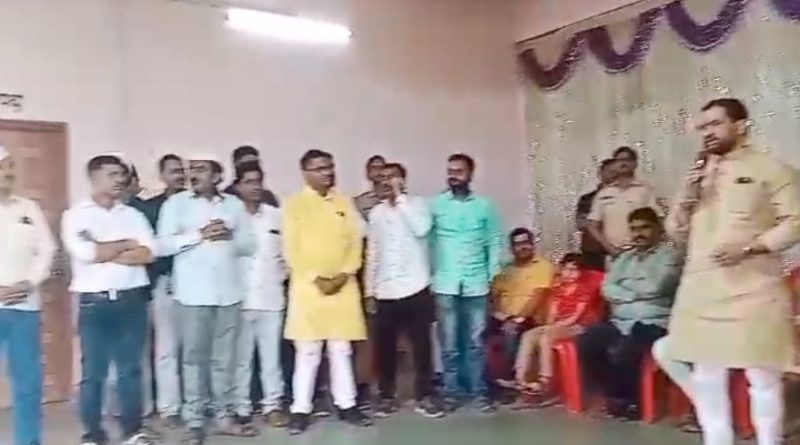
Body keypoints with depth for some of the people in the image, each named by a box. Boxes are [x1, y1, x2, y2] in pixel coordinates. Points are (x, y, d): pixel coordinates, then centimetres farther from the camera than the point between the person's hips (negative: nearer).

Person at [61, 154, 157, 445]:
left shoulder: (133, 215, 11)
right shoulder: (76, 215, 2)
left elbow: (148, 254, -2)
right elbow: (85, 254, -14)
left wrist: (104, 252, -8)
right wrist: (126, 244, -2)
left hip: (132, 299, 3)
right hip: (95, 302, -2)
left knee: (131, 369, 8)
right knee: (93, 372, 3)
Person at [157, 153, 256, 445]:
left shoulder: (234, 204, 10)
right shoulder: (176, 203, 3)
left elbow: (250, 244, 9)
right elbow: (162, 245, -6)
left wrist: (230, 236, -9)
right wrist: (199, 235, -14)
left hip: (228, 292, 3)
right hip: (194, 293, -2)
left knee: (225, 358, 9)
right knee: (194, 358, 2)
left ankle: (224, 416, 18)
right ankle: (194, 421, 11)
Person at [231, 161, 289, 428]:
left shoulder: (276, 216, 8)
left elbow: (286, 252, 13)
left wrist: (280, 276, 5)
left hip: (271, 296, 3)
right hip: (239, 298, -2)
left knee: (271, 356, 8)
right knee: (241, 358, 4)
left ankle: (272, 405, 18)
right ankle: (241, 408, 15)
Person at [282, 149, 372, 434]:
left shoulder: (345, 203, 11)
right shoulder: (294, 205, 0)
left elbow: (355, 243, 6)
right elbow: (291, 249, -5)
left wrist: (342, 276, -7)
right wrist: (316, 279, -12)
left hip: (343, 286, 3)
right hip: (308, 286, -3)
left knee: (341, 350, 9)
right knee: (307, 351, -1)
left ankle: (346, 405, 18)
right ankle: (300, 409, 8)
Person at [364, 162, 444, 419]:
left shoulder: (417, 204, 1)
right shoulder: (376, 213, 11)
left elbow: (421, 229, -20)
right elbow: (372, 253, 13)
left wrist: (400, 197, -14)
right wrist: (369, 291, 9)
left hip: (415, 288, -3)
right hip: (385, 291, 3)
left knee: (421, 345, 3)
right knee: (384, 347, 7)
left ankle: (425, 396, 15)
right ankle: (387, 396, 19)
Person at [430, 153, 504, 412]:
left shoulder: (484, 206, 6)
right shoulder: (436, 205, 3)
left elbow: (494, 240, 8)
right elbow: (426, 239, 1)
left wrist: (493, 272, 1)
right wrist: (430, 272, -5)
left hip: (476, 283, 1)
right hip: (445, 283, 0)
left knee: (476, 341, 5)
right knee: (449, 343, 5)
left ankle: (479, 391, 15)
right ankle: (452, 391, 15)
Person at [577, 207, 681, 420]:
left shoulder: (670, 255, 4)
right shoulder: (624, 258, 22)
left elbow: (656, 287, -12)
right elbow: (607, 288, 8)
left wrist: (625, 287, 3)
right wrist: (635, 295, -6)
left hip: (652, 323, -5)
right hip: (619, 323, 6)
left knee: (621, 352, -32)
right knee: (586, 342, -20)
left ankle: (630, 400, -3)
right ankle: (613, 396, -3)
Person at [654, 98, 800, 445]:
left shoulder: (770, 169, 1)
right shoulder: (699, 175, 17)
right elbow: (677, 234, 17)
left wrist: (749, 247, -17)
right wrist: (687, 198, 0)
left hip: (753, 290, -5)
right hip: (702, 291, 5)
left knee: (761, 374, 1)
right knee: (707, 374, 8)